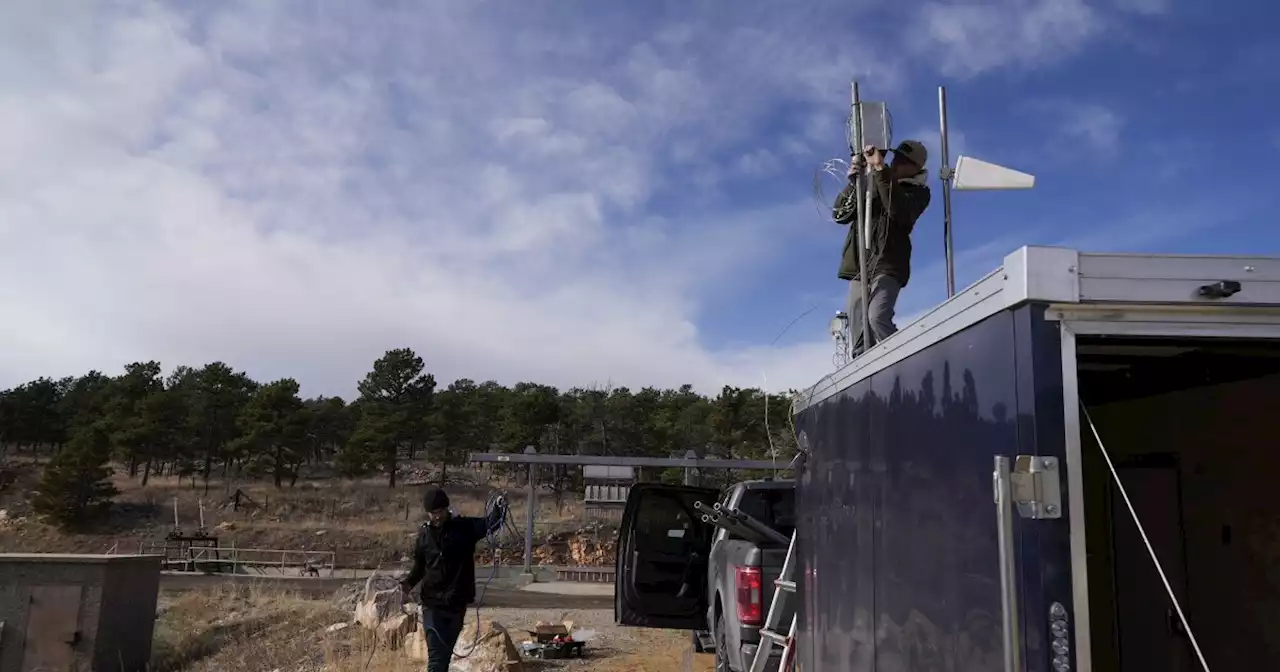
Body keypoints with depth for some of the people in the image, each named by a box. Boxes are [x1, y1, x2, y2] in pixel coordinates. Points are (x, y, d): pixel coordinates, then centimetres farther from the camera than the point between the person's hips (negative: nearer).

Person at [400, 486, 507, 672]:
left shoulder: (465, 527, -5)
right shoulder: (424, 534, 1)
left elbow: (490, 524, -18)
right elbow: (419, 565, 13)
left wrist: (498, 508, -38)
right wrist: (409, 582, -4)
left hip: (457, 602, 0)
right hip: (432, 603, 0)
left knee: (446, 653, 14)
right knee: (436, 655, -8)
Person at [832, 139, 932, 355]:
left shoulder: (918, 192, 4)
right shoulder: (870, 183, 16)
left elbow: (898, 211, -19)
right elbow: (840, 214, 6)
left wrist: (881, 169, -22)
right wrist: (853, 181, -8)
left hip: (887, 267, -4)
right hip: (858, 268, 5)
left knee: (878, 318, -28)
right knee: (860, 340, 0)